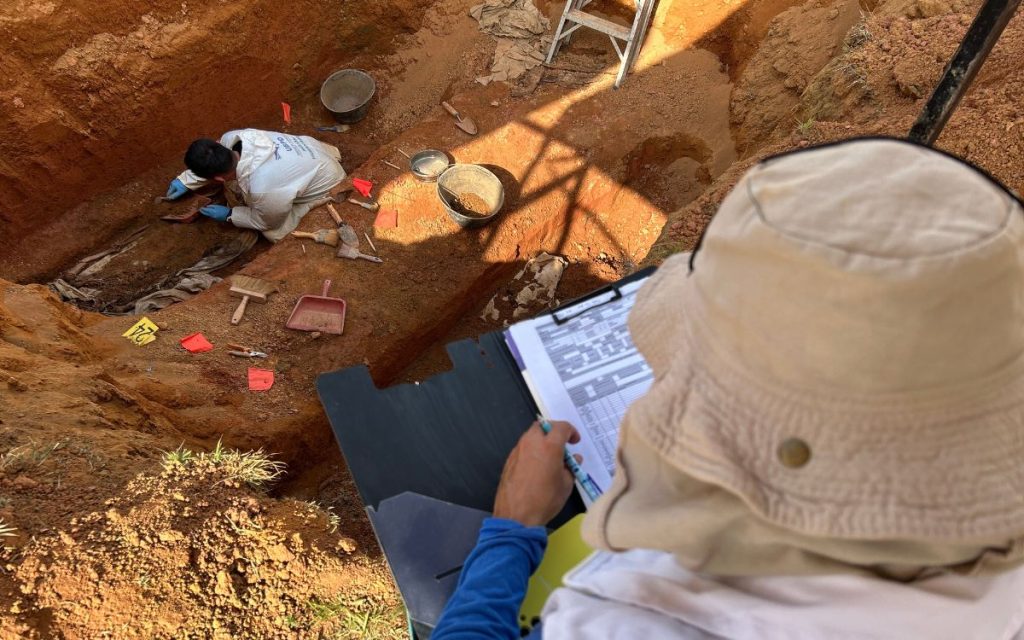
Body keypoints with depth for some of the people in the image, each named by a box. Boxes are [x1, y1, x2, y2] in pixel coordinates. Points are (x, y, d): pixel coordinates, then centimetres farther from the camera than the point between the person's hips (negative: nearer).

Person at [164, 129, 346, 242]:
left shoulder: (264, 191, -42)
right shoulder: (231, 139, -23)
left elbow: (267, 222, -18)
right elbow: (213, 164, 3)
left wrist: (229, 215, -8)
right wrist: (186, 181, 9)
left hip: (325, 183, -6)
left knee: (274, 232, -9)